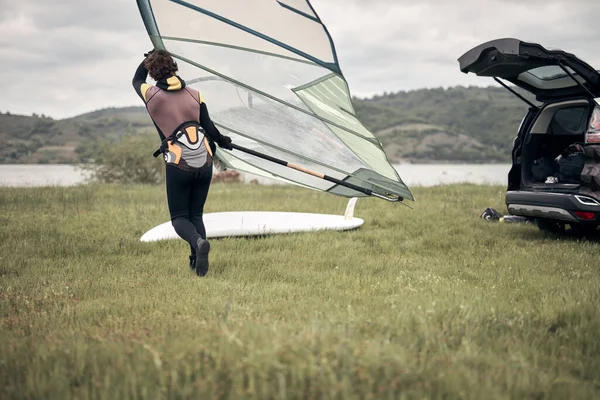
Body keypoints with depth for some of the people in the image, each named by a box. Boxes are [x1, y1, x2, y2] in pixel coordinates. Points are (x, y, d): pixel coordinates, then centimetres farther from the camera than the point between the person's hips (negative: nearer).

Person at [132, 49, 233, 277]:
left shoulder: (151, 95, -1)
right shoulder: (194, 95, 3)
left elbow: (137, 79, 22)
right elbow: (209, 127, 3)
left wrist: (148, 58, 38)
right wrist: (223, 141, 23)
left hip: (178, 166, -3)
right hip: (204, 164, 3)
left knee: (179, 217, 9)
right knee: (196, 214, 17)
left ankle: (198, 241, -22)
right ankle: (198, 262, 7)